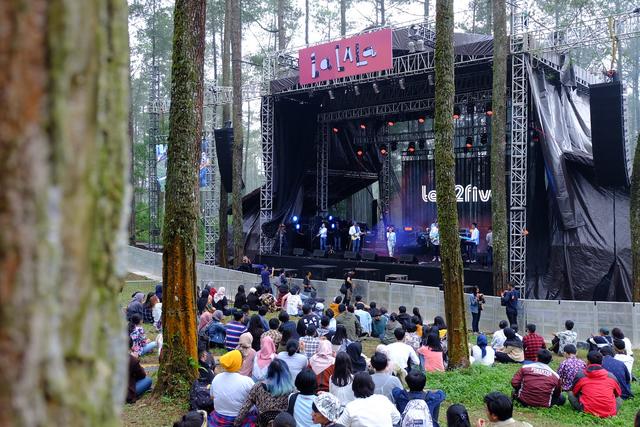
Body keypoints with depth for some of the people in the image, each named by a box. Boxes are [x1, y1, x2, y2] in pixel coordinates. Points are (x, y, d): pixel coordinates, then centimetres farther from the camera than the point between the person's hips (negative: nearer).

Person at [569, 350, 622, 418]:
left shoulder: (580, 375, 1)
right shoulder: (611, 376, 6)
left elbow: (575, 393, 14)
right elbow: (618, 394, 22)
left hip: (588, 411, -3)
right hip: (609, 413, 3)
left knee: (570, 394, 17)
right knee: (619, 399, 31)